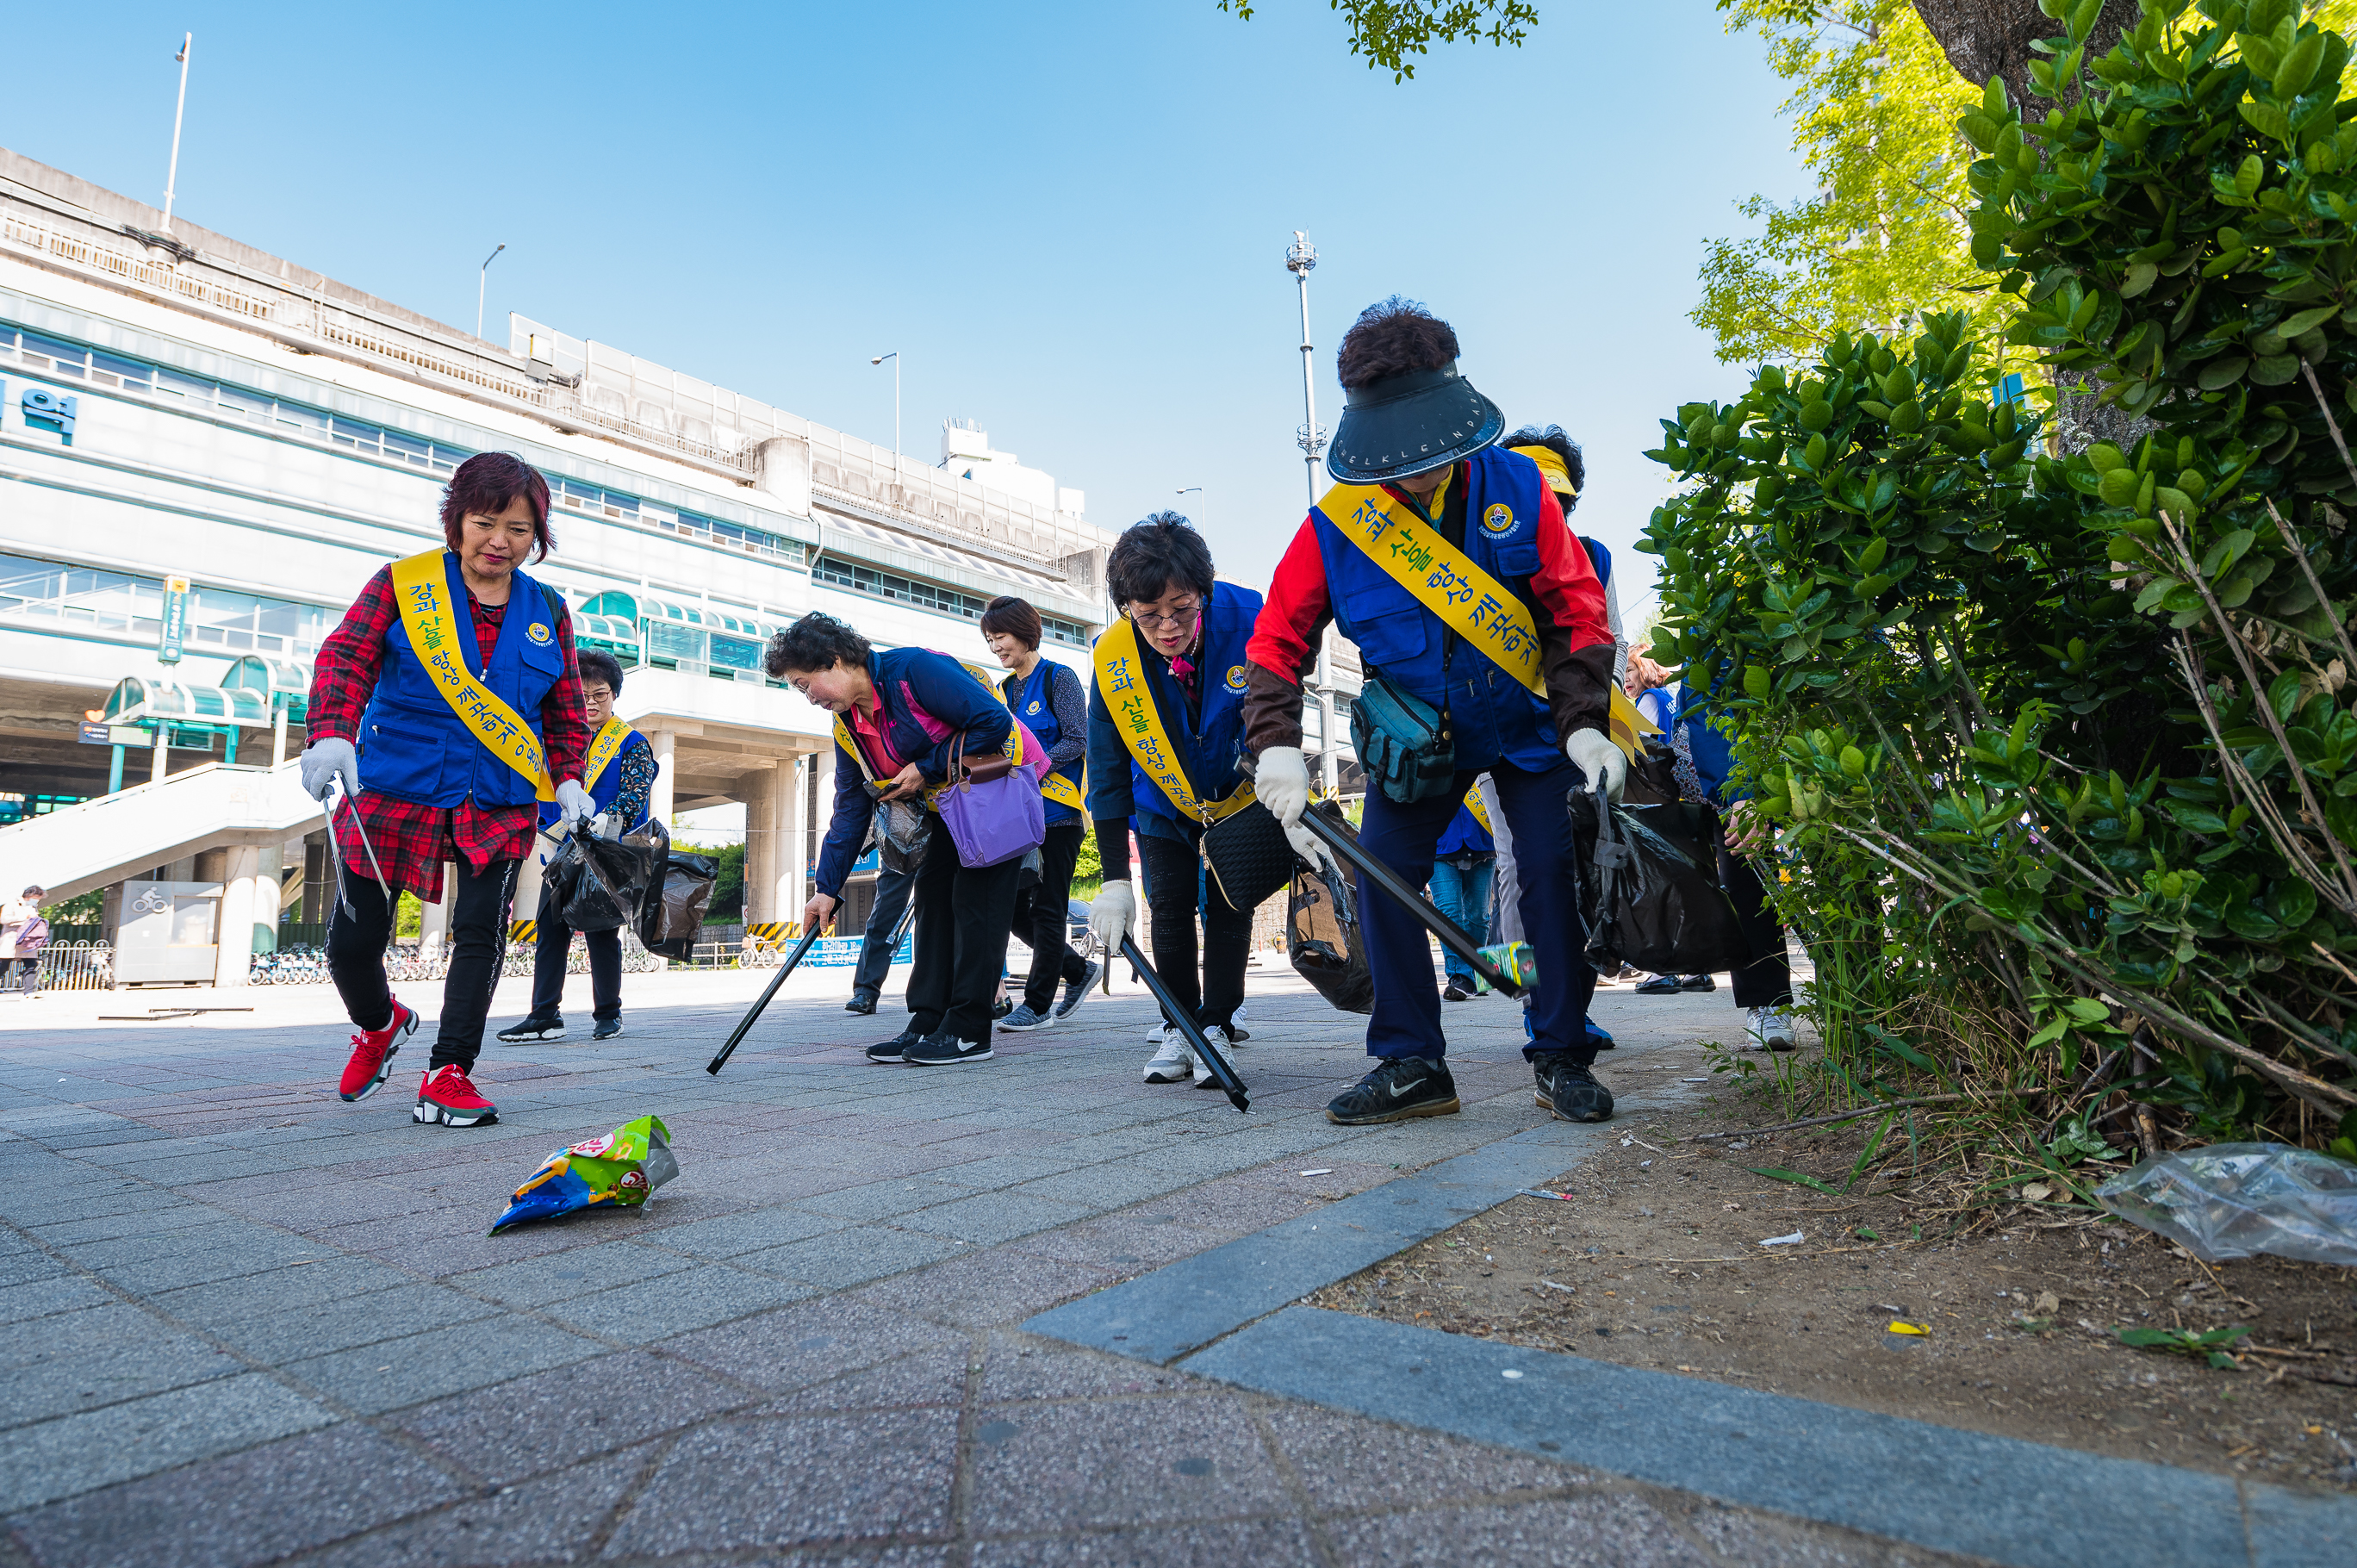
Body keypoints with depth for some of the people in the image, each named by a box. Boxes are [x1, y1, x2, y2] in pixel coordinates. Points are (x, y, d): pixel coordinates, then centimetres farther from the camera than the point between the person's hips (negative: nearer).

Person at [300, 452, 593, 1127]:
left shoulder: (548, 612, 8)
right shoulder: (402, 585, -1)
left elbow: (566, 708, 14)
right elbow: (346, 656, -12)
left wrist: (568, 776, 1)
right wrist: (333, 733, -30)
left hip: (499, 803, 1)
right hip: (394, 788, -1)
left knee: (481, 930, -10)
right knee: (353, 939, 3)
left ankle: (449, 1074, 3)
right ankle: (379, 1024, 36)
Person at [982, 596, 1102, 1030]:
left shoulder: (1059, 678, -5)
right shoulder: (1004, 690, 16)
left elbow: (1076, 742, -12)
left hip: (1057, 812, -7)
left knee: (1046, 908, -3)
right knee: (1014, 908, 6)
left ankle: (1038, 1003, 7)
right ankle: (1079, 971, 24)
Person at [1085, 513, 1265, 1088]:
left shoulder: (1249, 621, -32)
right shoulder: (1113, 660, -26)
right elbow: (1107, 773, -19)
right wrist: (1114, 880, -22)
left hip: (1241, 796, -1)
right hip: (1164, 802, 1)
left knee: (1227, 901, -4)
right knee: (1169, 904, -1)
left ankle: (1217, 1026, 8)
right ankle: (1178, 1027, 13)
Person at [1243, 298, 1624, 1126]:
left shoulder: (1518, 488, -15)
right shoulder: (1336, 523, -16)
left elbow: (1578, 608, -10)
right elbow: (1277, 640, -12)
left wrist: (1585, 724, -20)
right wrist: (1278, 749, -26)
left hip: (1529, 721, 0)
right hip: (1416, 733, 1)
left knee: (1555, 871, -9)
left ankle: (1562, 1056, 9)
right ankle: (1411, 1065, 3)